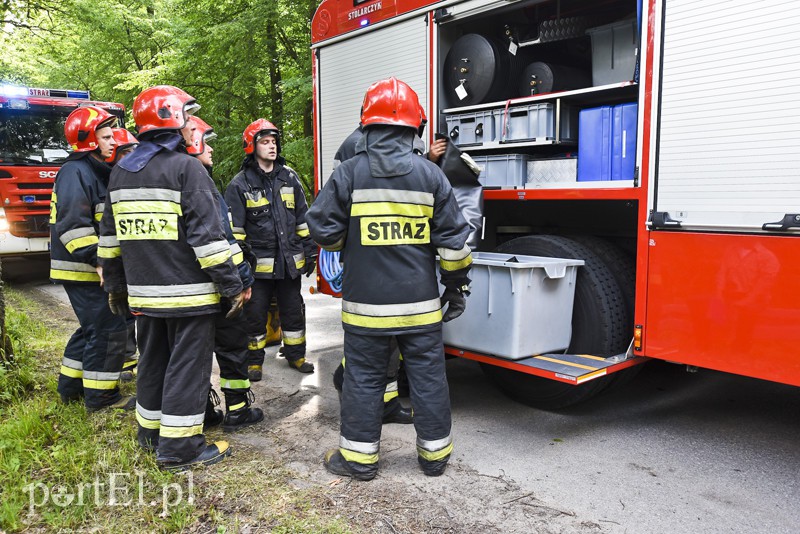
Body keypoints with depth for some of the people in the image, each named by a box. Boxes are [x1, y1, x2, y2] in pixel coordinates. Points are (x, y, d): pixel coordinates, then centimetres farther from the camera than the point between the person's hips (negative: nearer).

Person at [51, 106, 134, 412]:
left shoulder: (97, 171, 16)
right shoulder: (75, 172, -15)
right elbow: (73, 225, -24)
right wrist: (98, 262, -26)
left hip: (93, 267, 10)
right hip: (82, 268, -10)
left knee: (93, 327, 18)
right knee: (108, 329, -7)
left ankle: (70, 386, 30)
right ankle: (101, 396, 4)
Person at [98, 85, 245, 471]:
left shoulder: (121, 172, 11)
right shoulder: (186, 168, -13)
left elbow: (110, 236, 15)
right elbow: (206, 234, -18)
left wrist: (115, 285, 23)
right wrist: (232, 285, -13)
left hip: (144, 293, 8)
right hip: (188, 291, -7)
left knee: (153, 360, 19)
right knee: (187, 365, 2)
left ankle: (151, 431, 33)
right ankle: (179, 447, 9)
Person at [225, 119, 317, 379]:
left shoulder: (289, 177, 9)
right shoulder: (240, 184, -3)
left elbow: (303, 218, 12)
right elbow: (234, 228, -5)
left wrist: (309, 251, 10)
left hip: (290, 260, 4)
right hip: (258, 263, -3)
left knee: (293, 311, 14)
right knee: (255, 314, 7)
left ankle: (295, 355, 30)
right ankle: (253, 360, 23)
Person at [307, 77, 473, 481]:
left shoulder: (348, 174, -6)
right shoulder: (430, 175, -2)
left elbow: (323, 231, -4)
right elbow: (452, 238, 0)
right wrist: (457, 285, 11)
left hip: (366, 303, -1)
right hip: (420, 302, 2)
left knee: (363, 378, 10)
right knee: (427, 376, 12)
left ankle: (358, 457, 21)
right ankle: (434, 454, 25)